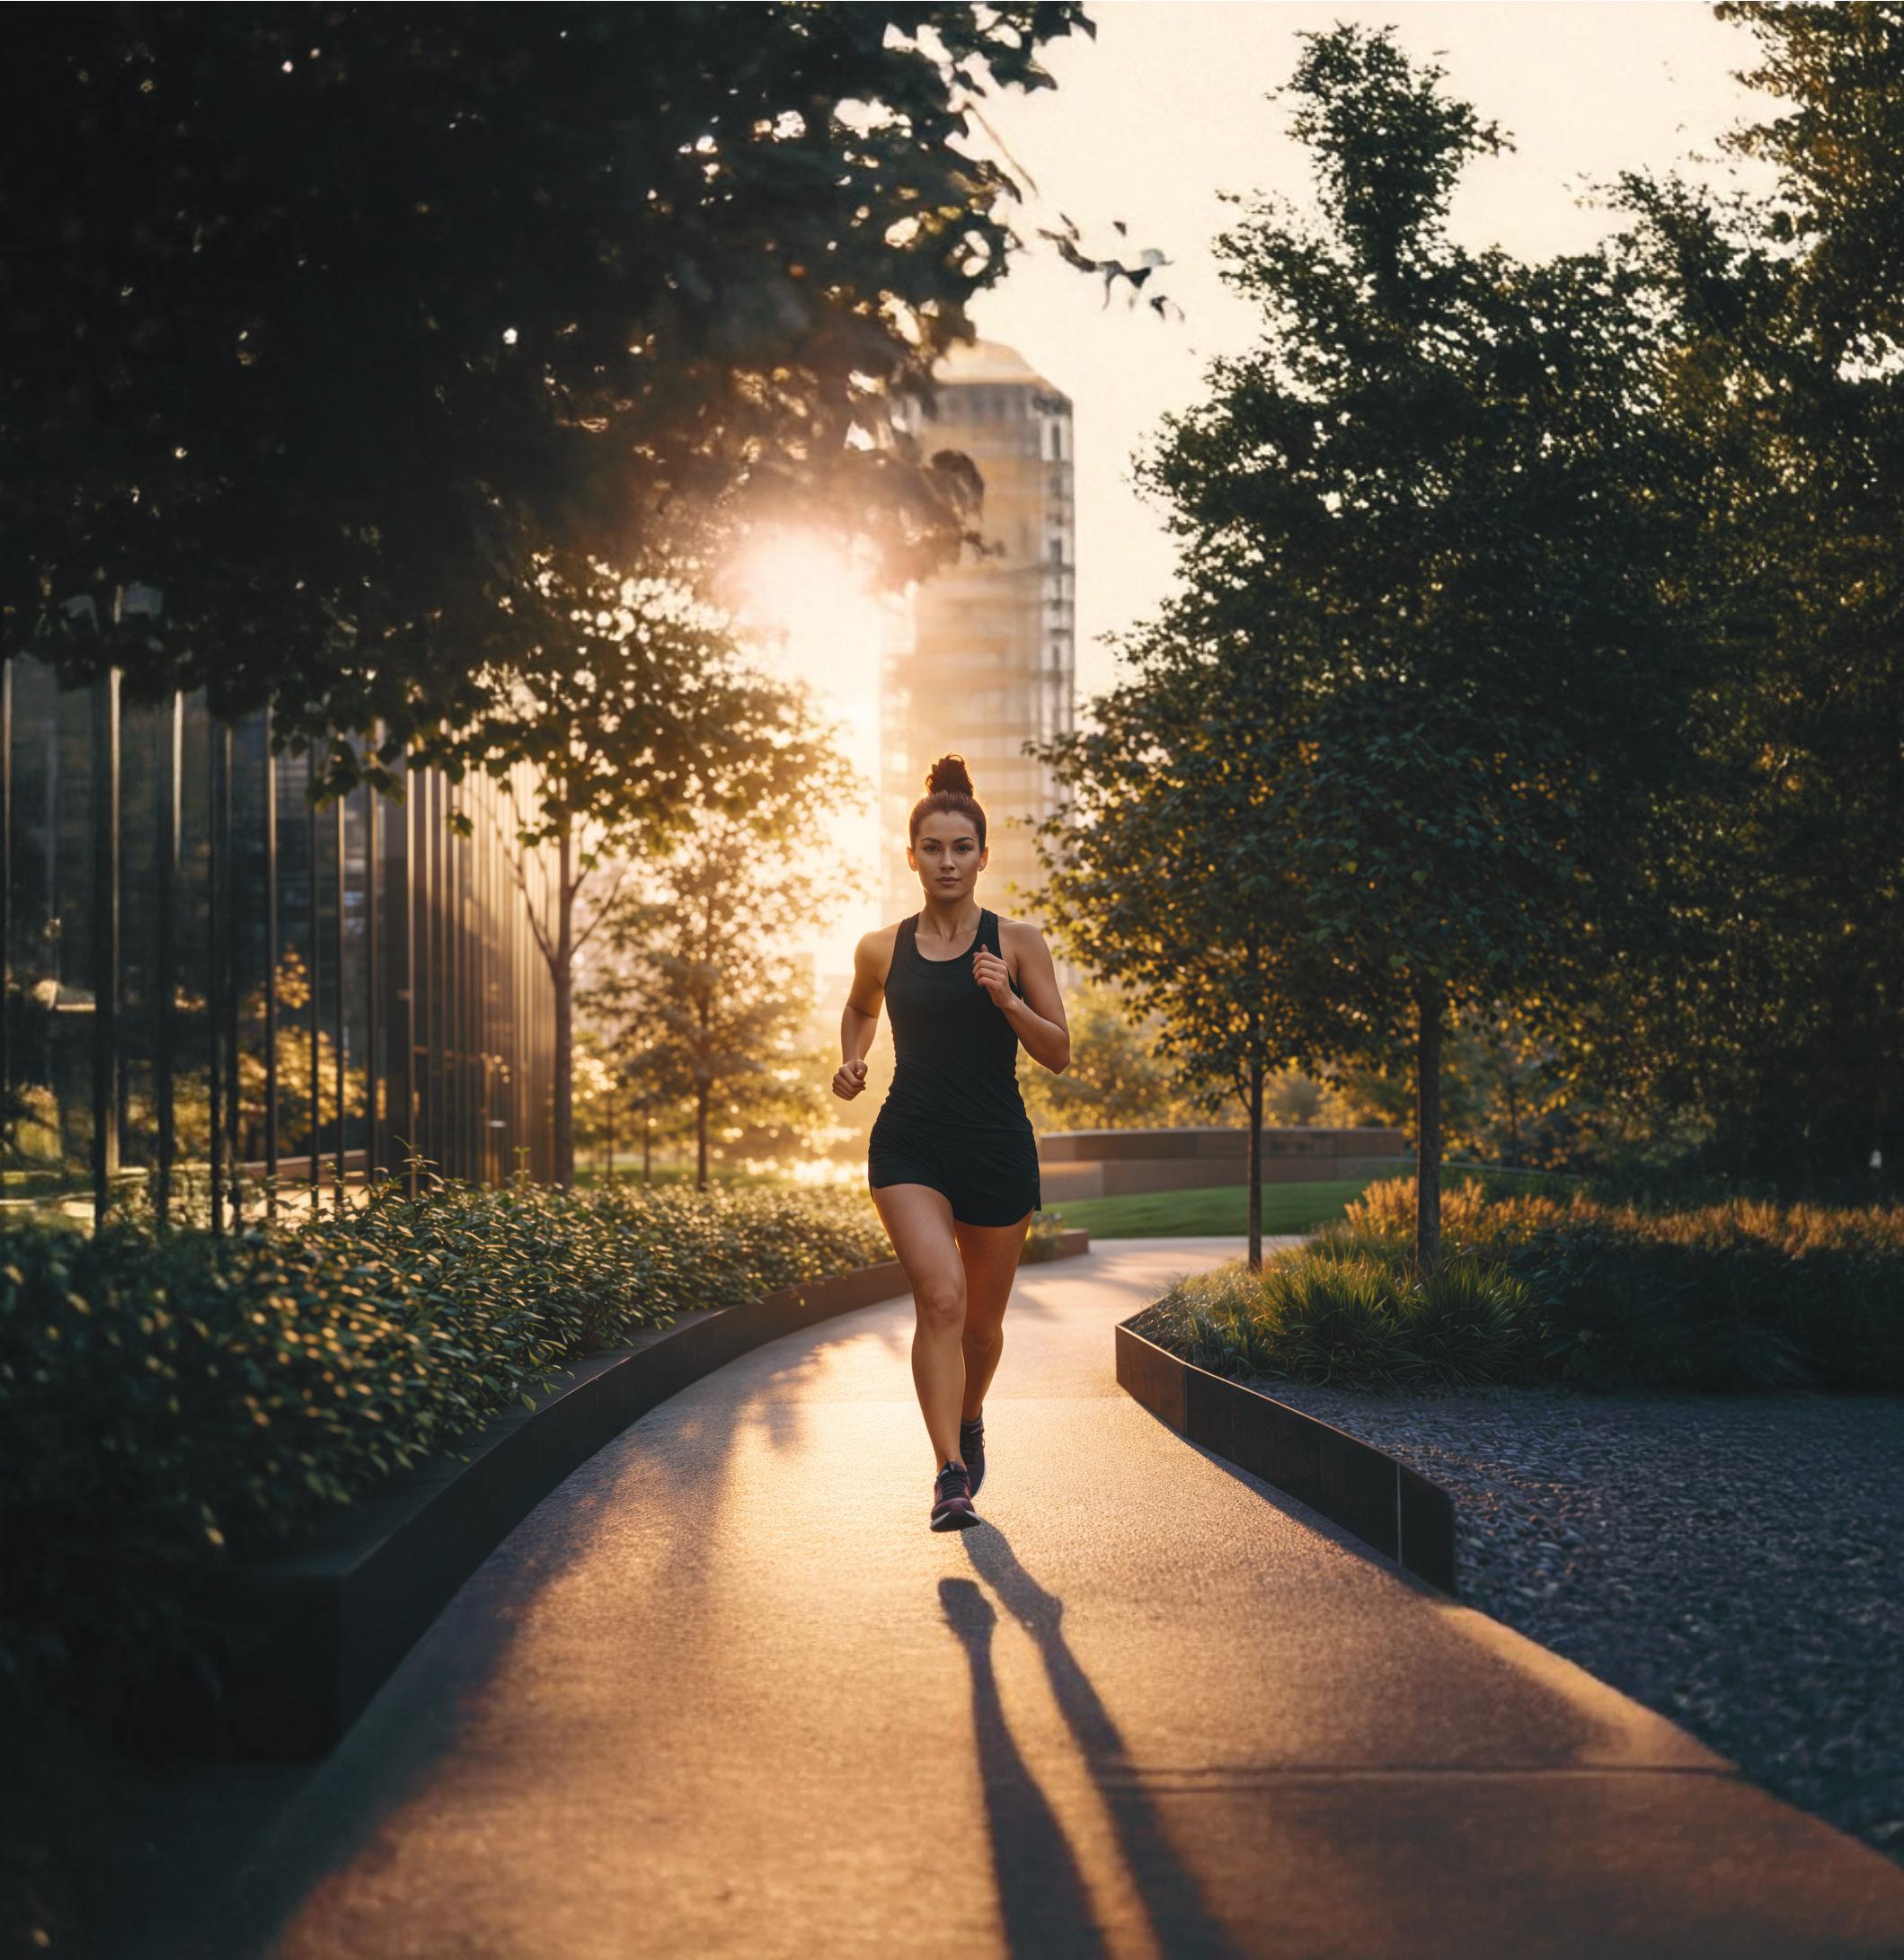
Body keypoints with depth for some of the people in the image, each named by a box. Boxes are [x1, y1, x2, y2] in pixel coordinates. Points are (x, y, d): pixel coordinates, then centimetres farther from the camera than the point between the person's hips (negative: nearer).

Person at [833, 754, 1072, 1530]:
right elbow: (861, 1009, 26)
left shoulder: (1016, 943, 0)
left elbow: (1058, 1052, 0)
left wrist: (1007, 1000, -17)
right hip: (908, 1146, -1)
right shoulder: (883, 950, 4)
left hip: (998, 1151, 1)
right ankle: (950, 1473, -21)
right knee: (940, 1295, -22)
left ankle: (969, 1419, 46)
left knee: (982, 1318, 13)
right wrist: (851, 1061, 7)